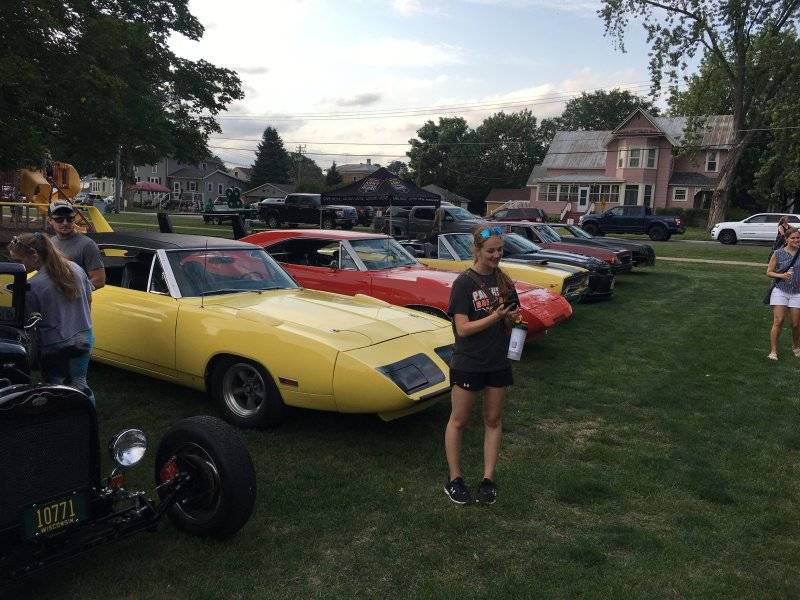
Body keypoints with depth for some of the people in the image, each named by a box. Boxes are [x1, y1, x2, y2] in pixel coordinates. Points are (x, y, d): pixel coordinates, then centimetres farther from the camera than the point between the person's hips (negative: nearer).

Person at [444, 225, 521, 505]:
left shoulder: (503, 280, 2)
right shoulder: (464, 283, -14)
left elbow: (508, 321, 9)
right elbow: (463, 328, -18)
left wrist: (511, 318, -14)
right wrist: (496, 316, -26)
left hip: (498, 362, 5)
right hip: (468, 363, -5)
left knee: (493, 420, 11)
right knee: (459, 421, 7)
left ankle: (488, 479, 23)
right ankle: (454, 480, 20)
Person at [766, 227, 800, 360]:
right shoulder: (778, 253, -3)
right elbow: (769, 272, 0)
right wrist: (781, 275, -17)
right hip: (780, 291, -2)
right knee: (778, 321, -10)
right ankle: (773, 351, -4)